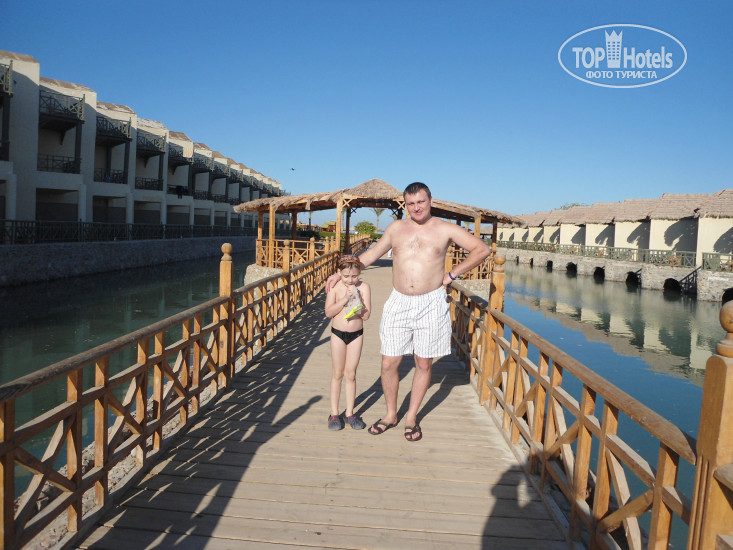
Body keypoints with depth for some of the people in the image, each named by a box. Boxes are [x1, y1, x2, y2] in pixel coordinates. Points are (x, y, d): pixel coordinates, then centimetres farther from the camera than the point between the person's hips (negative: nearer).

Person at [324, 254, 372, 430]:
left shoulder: (363, 287, -8)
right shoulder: (335, 287, -8)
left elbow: (366, 315, -12)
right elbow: (328, 312, -14)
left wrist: (356, 300, -24)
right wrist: (344, 300, -24)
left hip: (356, 335, 0)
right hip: (338, 334, 0)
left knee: (351, 374, 7)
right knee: (338, 374, 8)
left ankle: (349, 413, 19)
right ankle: (334, 414, 17)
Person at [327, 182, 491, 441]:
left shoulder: (445, 229, 2)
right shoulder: (396, 228, 8)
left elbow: (482, 249, 5)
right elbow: (373, 253, 20)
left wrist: (452, 275, 0)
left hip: (430, 305, -1)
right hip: (398, 303, 2)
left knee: (423, 364, 7)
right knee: (388, 363, 2)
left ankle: (411, 417, 25)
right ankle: (390, 414, 24)